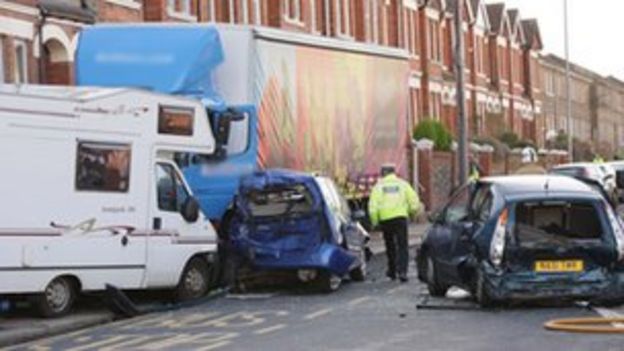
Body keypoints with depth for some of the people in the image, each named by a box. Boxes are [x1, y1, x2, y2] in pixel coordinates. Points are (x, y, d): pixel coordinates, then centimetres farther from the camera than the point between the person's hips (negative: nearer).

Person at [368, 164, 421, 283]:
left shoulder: (379, 186, 6)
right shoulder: (402, 184, 7)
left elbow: (373, 206, -4)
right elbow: (414, 201, 2)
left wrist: (374, 221, 2)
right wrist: (413, 212, 19)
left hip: (385, 219, 1)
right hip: (400, 217, -1)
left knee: (390, 245, 17)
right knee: (402, 246, 0)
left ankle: (392, 271, 27)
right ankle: (402, 271, -15)